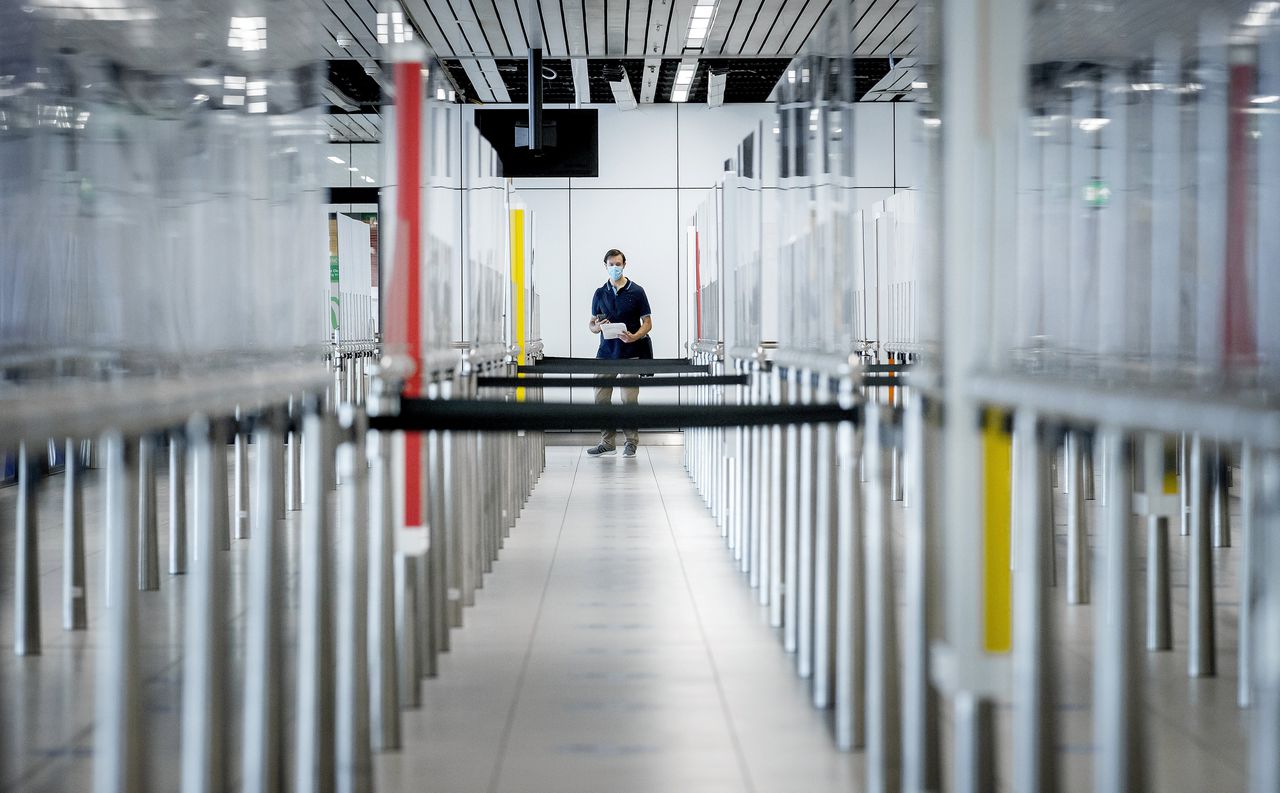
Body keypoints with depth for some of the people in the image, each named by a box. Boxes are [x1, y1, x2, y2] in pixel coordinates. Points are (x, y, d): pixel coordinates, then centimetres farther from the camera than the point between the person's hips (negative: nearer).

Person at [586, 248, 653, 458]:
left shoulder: (636, 291, 2)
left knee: (629, 399, -7)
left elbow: (647, 323, 2)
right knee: (601, 398, -1)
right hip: (606, 352, 3)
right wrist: (597, 326, -8)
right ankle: (607, 443, 6)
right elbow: (592, 324, 17)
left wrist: (634, 337, -17)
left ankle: (631, 442, 3)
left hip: (630, 352, -3)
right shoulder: (600, 294, 11)